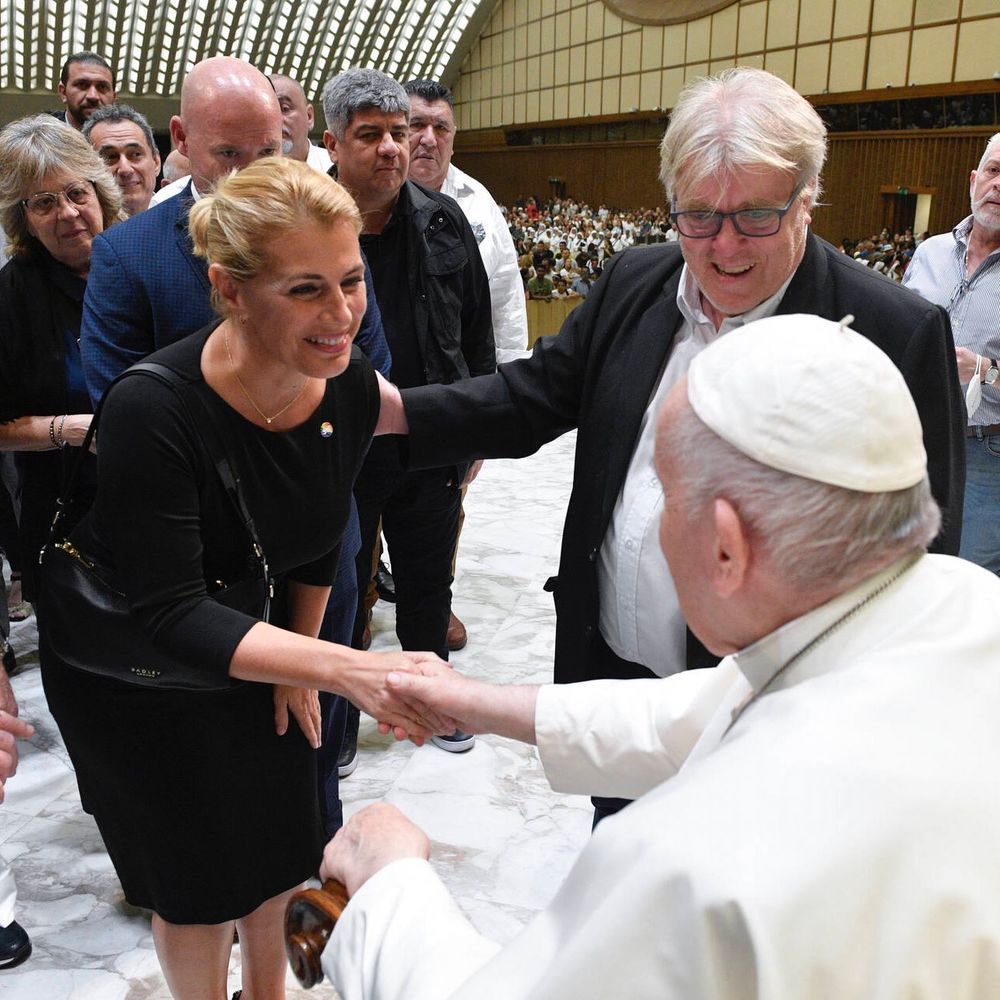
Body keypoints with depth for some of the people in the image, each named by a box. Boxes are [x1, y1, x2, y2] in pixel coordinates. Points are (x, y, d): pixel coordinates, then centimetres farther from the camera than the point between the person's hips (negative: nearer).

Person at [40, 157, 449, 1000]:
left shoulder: (351, 385, -18)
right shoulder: (153, 410, -35)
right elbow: (174, 614, -33)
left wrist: (302, 658, 8)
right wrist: (341, 668, -43)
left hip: (258, 644, 5)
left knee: (281, 841, 22)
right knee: (198, 874, 13)